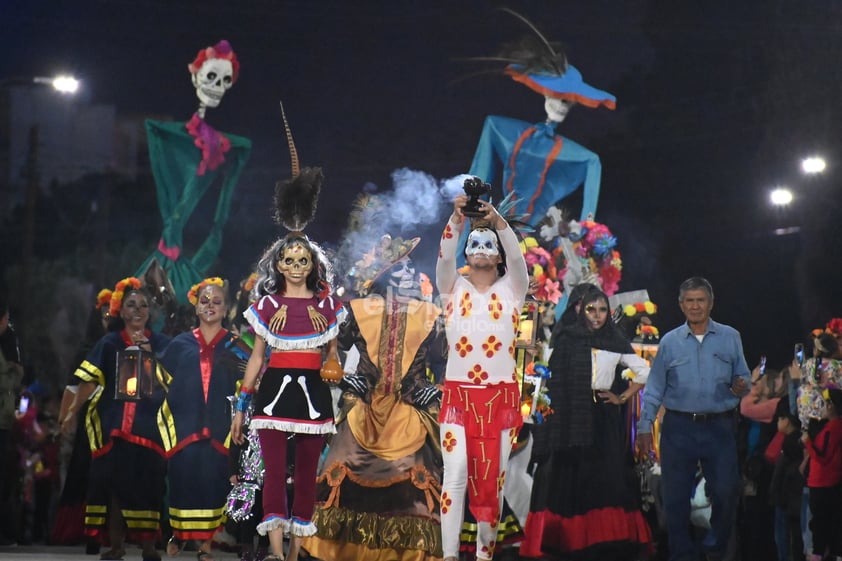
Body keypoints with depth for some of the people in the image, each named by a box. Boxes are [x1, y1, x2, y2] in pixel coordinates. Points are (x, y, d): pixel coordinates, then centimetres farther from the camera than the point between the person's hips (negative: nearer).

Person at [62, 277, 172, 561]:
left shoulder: (161, 343, 7)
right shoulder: (109, 344, 8)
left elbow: (166, 381, -4)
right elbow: (90, 381, 2)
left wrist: (148, 353, -12)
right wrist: (72, 412, -7)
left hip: (150, 424, -1)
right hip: (115, 425, 1)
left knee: (148, 482, -3)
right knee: (113, 481, 0)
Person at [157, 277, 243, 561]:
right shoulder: (181, 344, 11)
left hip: (217, 426, -1)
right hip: (184, 424, 1)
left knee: (212, 481, -4)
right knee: (182, 477, -2)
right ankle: (177, 535, 14)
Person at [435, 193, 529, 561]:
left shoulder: (511, 290, 7)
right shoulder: (454, 289, 8)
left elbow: (517, 258, -11)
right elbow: (444, 257, -10)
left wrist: (498, 221, -26)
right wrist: (456, 220, -25)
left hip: (500, 397, 0)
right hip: (458, 394, 0)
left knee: (491, 478, 3)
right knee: (455, 475, -8)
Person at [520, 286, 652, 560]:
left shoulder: (616, 342, 9)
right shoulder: (566, 340, 3)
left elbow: (644, 372, 16)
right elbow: (553, 378, -4)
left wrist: (623, 398, 8)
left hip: (603, 419, 1)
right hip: (570, 417, -1)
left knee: (605, 479, -2)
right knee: (568, 478, -3)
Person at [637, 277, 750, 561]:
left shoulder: (730, 337, 5)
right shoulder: (670, 341, 6)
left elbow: (743, 378, 9)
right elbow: (654, 388, 6)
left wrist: (741, 387, -15)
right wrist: (645, 428, 0)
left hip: (719, 427, 0)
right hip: (679, 428, 1)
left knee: (726, 492, -4)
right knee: (676, 496, 3)